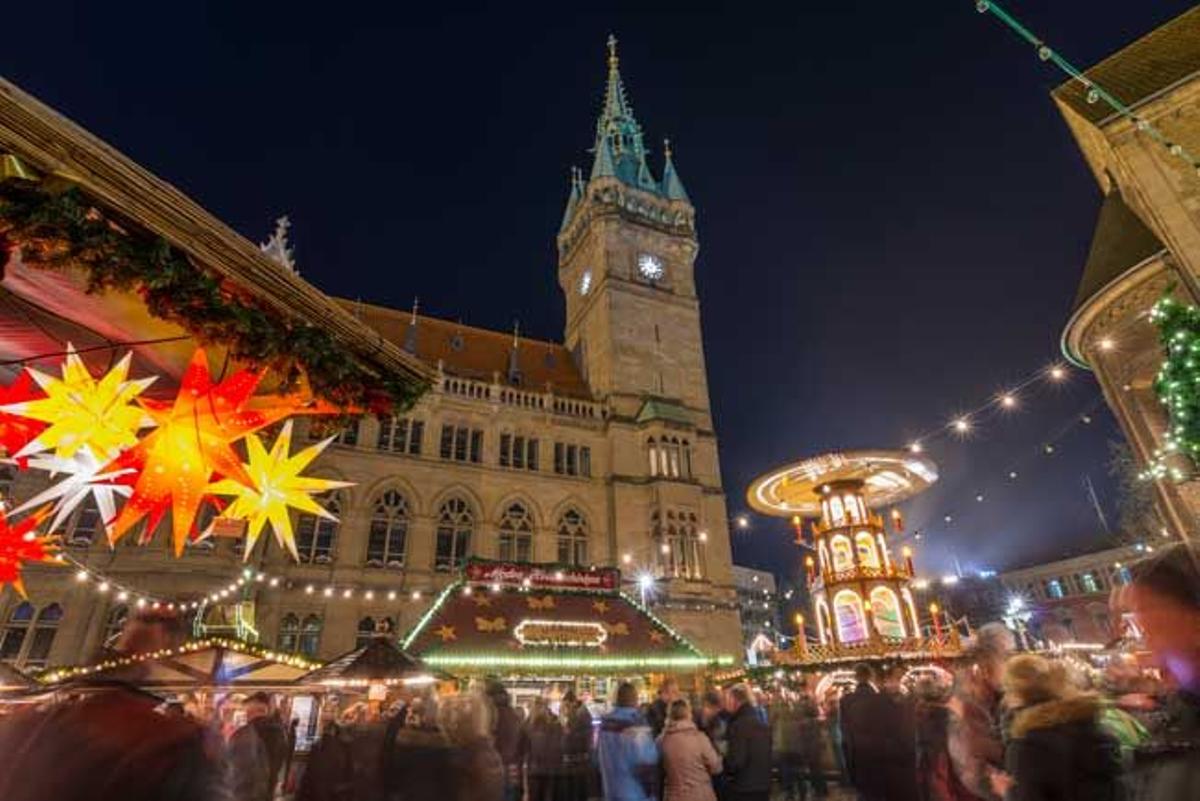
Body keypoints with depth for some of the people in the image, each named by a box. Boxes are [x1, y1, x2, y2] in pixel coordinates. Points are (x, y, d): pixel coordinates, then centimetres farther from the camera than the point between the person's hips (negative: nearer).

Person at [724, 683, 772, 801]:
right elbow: (768, 756, 14)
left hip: (742, 788, -8)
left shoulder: (739, 725, -20)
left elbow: (736, 761, -21)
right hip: (763, 786, 8)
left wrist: (721, 764, -4)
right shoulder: (763, 724, 6)